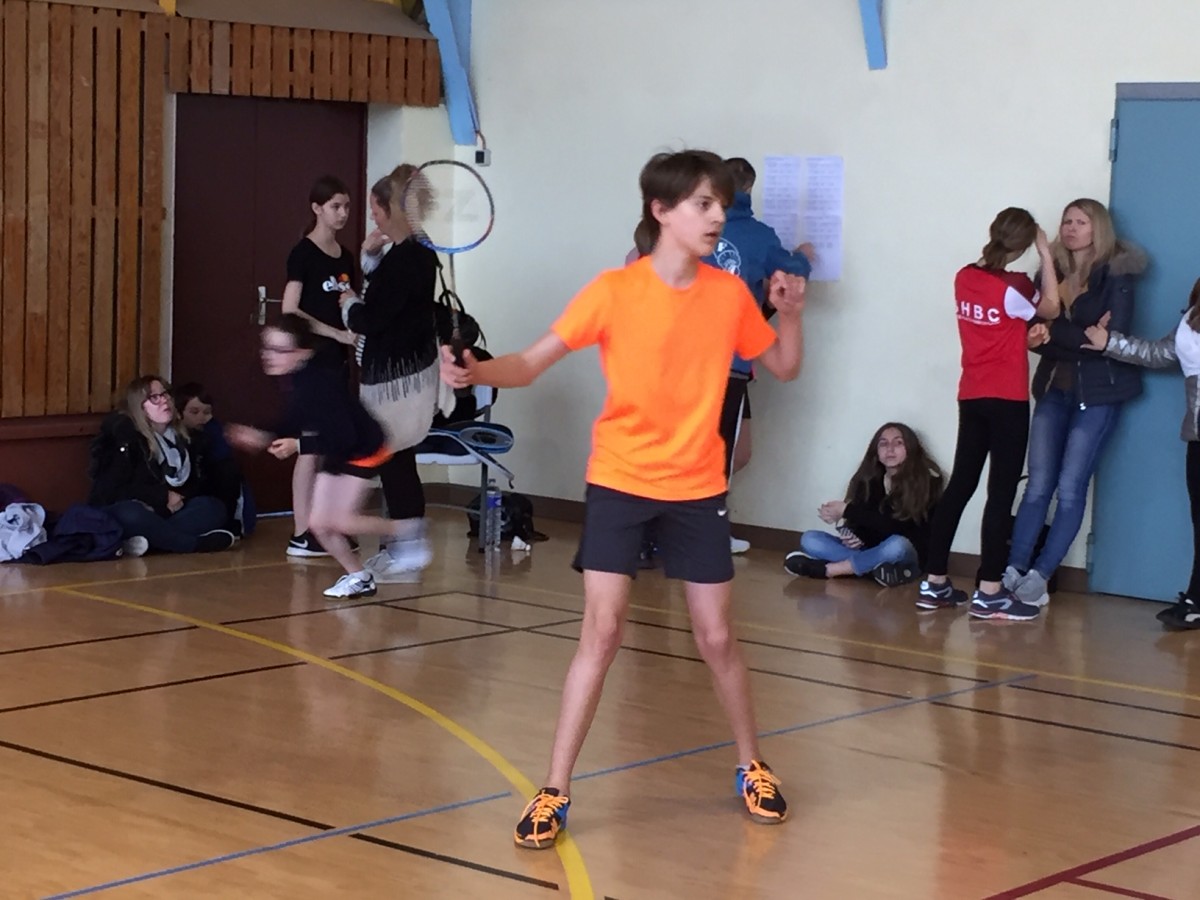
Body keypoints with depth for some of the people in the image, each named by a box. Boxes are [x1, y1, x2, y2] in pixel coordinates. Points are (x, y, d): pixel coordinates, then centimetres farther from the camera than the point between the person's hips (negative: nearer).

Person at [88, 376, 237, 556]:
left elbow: (199, 483, 7)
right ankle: (199, 544, -35)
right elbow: (115, 488, -17)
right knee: (129, 515, -41)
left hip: (165, 513, 6)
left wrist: (180, 498, -15)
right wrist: (163, 497, -17)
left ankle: (152, 539, -38)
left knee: (213, 507, -18)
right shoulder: (123, 435, -10)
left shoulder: (184, 437, 9)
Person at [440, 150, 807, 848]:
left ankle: (753, 767, 29)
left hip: (698, 489, 2)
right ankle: (555, 792, 0)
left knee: (717, 637, 7)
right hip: (620, 482, -2)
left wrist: (791, 314, -8)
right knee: (602, 633, -8)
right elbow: (532, 364, -11)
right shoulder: (615, 291, -11)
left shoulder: (730, 294, -2)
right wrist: (477, 371, -31)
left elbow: (784, 368, 11)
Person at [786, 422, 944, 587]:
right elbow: (858, 522, 0)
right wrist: (851, 535, -24)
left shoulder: (925, 481, -11)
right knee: (809, 540, -11)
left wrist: (847, 510, -19)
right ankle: (871, 565, -32)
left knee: (896, 545, -40)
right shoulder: (869, 480, 5)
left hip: (908, 555, -5)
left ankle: (825, 569, -28)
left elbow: (898, 525, -20)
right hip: (870, 550, 5)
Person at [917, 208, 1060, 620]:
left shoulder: (965, 277, 3)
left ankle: (934, 583, 14)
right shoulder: (1013, 286, -15)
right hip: (1007, 400, -6)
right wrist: (1046, 255, 1)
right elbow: (1051, 308, 2)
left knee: (960, 485, 12)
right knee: (1002, 493, -3)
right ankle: (989, 593, -4)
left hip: (971, 397, 6)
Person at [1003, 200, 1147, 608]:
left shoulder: (1115, 276, -3)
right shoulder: (1053, 272, 10)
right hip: (1054, 388, 4)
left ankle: (1039, 575, 0)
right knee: (1038, 486, 1)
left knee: (1070, 489, -4)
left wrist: (1054, 334, -15)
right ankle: (1013, 570, 1)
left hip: (1097, 394, -4)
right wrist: (1082, 340, -15)